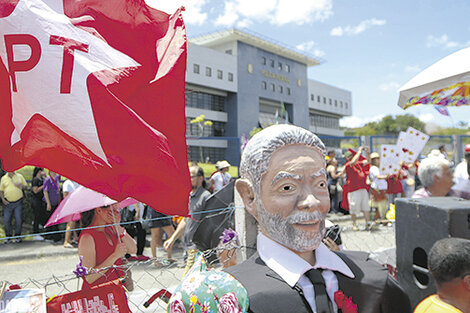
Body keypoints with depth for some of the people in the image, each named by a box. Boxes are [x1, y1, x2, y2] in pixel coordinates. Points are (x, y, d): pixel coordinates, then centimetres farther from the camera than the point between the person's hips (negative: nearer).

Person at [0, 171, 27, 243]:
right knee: (6, 220, 2)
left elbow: (25, 186, 11)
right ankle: (8, 237, 16)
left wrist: (21, 186, -11)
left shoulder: (19, 176, 6)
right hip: (8, 203, 1)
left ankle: (17, 237, 13)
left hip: (18, 202, -1)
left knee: (19, 220, -1)